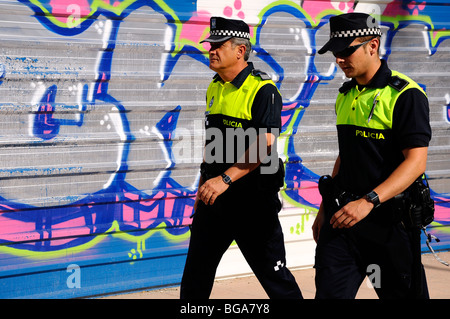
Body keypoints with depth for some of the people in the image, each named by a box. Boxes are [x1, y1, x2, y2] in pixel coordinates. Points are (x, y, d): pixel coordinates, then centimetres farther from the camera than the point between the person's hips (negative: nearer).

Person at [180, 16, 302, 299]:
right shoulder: (214, 89, 12)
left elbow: (264, 144, -23)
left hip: (252, 198, -8)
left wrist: (226, 178, -29)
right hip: (215, 195, 8)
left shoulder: (263, 90, -13)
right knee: (195, 275, 12)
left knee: (274, 275, 1)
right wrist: (203, 188, 18)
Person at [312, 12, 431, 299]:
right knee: (329, 292, -1)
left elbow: (416, 162, -19)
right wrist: (325, 208, 20)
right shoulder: (346, 95, 13)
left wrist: (368, 201, -28)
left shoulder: (405, 94, -12)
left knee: (402, 293, 6)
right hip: (343, 214, 6)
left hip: (388, 219, -6)